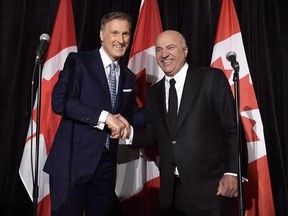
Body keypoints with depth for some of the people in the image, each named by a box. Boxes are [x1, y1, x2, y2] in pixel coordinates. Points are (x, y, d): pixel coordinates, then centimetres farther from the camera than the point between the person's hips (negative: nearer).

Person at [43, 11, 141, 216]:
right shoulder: (78, 61, -5)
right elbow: (60, 101, -17)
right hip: (72, 160, -5)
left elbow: (131, 114, 17)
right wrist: (104, 116, -22)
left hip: (107, 162, 6)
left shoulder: (128, 77, 12)